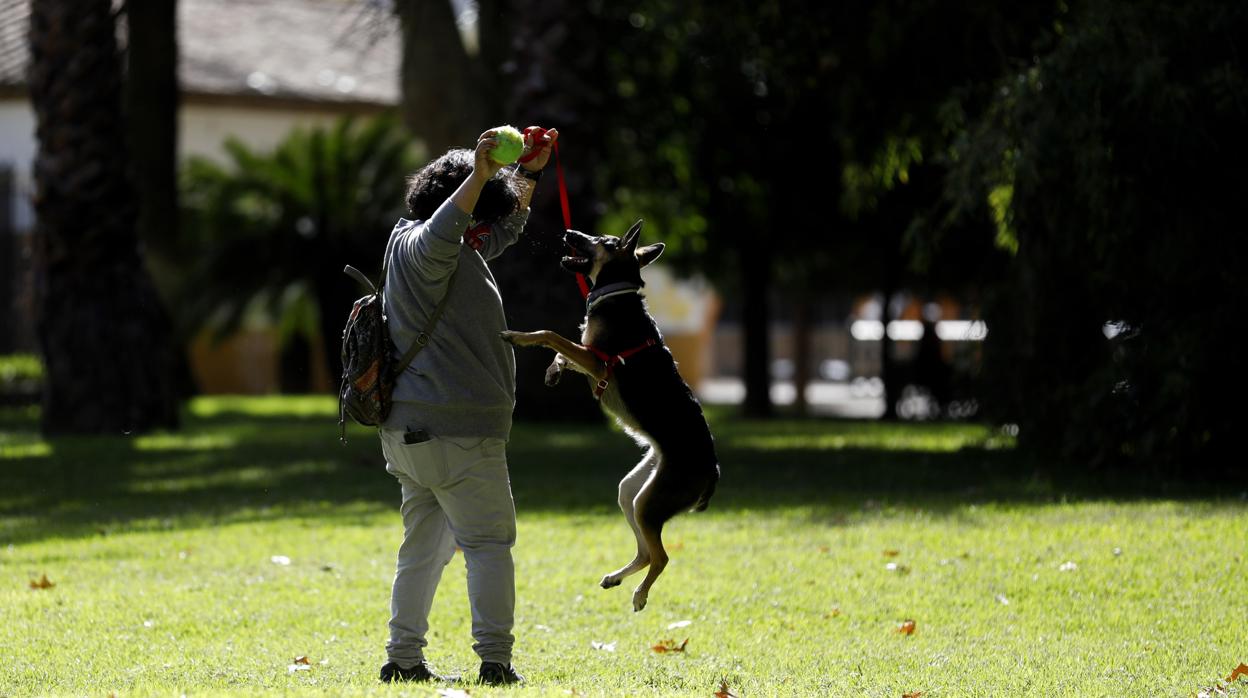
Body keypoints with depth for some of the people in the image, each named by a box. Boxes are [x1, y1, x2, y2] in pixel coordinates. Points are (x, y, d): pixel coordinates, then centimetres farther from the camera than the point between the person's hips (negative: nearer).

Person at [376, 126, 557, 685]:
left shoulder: (465, 250, 20)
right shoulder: (419, 245, -10)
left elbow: (507, 226, 37)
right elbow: (441, 232, -35)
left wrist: (528, 172, 29)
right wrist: (479, 175, -41)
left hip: (411, 430, 10)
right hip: (455, 429, -10)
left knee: (426, 544, 13)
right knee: (489, 541, -7)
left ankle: (403, 658, 13)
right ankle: (494, 660, -11)